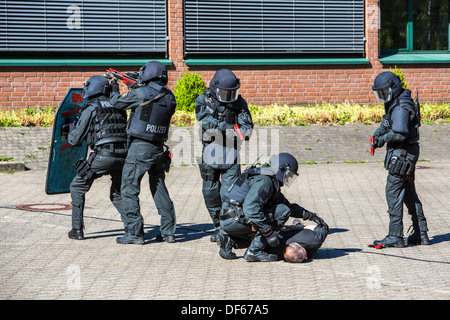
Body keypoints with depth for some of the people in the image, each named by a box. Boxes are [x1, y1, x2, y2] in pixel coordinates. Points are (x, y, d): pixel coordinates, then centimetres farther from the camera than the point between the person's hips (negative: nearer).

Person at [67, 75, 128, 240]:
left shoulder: (90, 108, 2)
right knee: (117, 194, 23)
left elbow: (76, 139, 4)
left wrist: (71, 131, 27)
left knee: (78, 187, 14)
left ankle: (77, 229, 11)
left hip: (103, 155, -5)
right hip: (123, 155, 5)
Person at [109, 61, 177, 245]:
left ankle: (134, 233, -4)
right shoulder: (169, 97, 5)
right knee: (159, 189, 15)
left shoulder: (141, 93, -11)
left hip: (140, 147, -6)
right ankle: (168, 231, 16)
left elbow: (117, 102, 1)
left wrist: (114, 89, 21)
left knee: (129, 189, 0)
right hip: (159, 148, 6)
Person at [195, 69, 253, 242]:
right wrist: (224, 127, -33)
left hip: (231, 152, -1)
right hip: (210, 152, 1)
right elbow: (204, 119, -20)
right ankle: (219, 226, 23)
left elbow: (247, 124, -4)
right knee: (210, 192, 8)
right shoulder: (203, 100, -2)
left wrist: (243, 132, -28)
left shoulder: (239, 103, 2)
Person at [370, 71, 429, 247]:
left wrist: (383, 138, -13)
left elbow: (399, 134, -29)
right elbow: (388, 121, 23)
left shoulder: (400, 107, -20)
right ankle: (421, 234, 20)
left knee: (393, 193, -7)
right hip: (408, 153, 10)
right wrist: (378, 133, 5)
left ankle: (395, 236, -5)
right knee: (409, 194, 15)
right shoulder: (395, 102, 12)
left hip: (402, 154, -10)